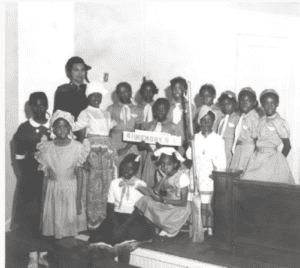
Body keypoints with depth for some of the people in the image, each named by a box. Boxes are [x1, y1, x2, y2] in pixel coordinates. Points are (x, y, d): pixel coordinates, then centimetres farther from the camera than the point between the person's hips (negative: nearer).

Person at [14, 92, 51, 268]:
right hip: (31, 178, -1)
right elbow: (19, 157, 2)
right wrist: (25, 177, -5)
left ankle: (44, 252, 17)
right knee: (31, 215, 0)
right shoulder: (24, 128, 1)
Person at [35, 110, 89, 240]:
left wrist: (78, 200, -7)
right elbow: (45, 176, 5)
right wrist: (43, 199, 7)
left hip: (71, 190, -2)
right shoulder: (47, 148, -1)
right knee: (53, 223, 6)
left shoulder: (77, 147, -7)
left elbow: (79, 175, -5)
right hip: (53, 190, 2)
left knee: (70, 223, 1)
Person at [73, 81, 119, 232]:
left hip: (107, 152, 5)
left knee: (106, 186, 5)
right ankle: (92, 220, 2)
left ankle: (103, 218, 14)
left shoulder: (106, 114, 17)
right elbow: (81, 136, -6)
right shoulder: (85, 114, 1)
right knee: (93, 187, -4)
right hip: (92, 150, -5)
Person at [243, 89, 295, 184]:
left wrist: (279, 161, -1)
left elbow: (287, 146, -3)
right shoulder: (261, 120, 9)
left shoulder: (280, 123, -7)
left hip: (271, 159, -5)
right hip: (257, 158, 5)